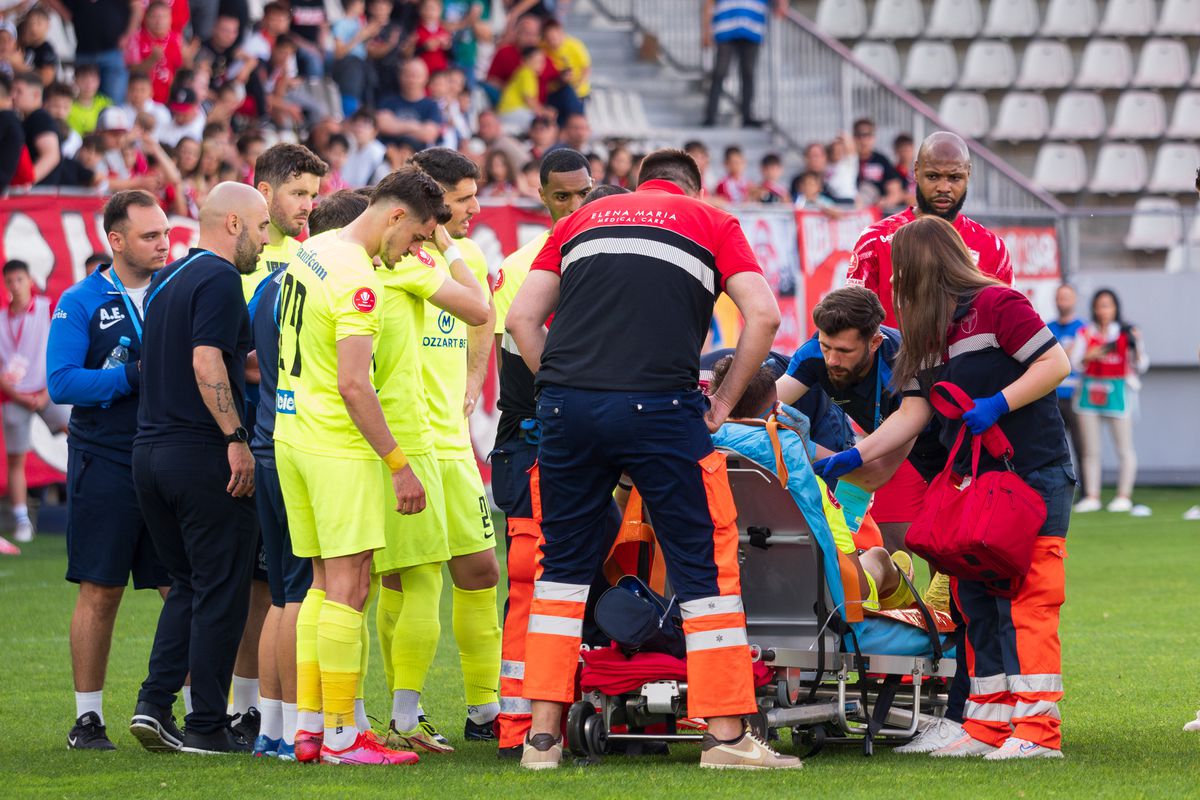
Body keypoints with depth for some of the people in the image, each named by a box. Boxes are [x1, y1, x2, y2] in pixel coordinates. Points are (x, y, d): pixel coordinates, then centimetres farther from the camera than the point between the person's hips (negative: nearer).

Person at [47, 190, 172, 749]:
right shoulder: (80, 303, -1)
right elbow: (61, 383, -10)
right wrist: (133, 377, -16)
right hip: (104, 466, -3)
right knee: (99, 594, 1)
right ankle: (88, 717, 9)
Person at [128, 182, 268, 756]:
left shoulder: (166, 280, 16)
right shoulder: (219, 279, -12)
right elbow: (206, 364, -22)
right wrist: (236, 438, -20)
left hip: (151, 448, 9)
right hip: (202, 453, -9)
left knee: (187, 585, 17)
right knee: (221, 590, 0)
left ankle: (154, 703, 5)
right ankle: (207, 726, 1)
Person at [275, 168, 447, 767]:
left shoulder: (309, 252, 10)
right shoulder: (357, 280, -19)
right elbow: (352, 385, -23)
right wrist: (400, 464, -20)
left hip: (291, 433, 9)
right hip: (338, 446, -9)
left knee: (324, 582, 14)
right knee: (348, 588, -5)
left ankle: (308, 724, 15)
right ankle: (341, 735, -3)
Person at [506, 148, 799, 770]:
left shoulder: (582, 221, 24)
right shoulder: (711, 223, 17)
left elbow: (522, 316, 16)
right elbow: (763, 314, 3)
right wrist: (725, 402, 9)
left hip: (568, 406, 3)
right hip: (660, 406, -3)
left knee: (563, 565, 13)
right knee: (704, 562, 4)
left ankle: (542, 735, 11)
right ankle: (725, 733, 2)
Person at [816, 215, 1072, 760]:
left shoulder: (996, 304, -8)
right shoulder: (927, 338, 17)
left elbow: (1056, 362, -13)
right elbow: (912, 414, 13)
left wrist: (997, 403, -20)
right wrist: (850, 458, 6)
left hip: (1034, 474, -9)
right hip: (976, 482, 9)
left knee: (1025, 598, -11)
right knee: (976, 601, 6)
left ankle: (1038, 728, -12)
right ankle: (990, 724, 10)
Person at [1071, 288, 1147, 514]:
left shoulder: (1127, 333, 2)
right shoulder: (1086, 333, 7)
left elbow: (1141, 366, 1)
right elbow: (1075, 364, 5)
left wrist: (1136, 347, -16)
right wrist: (1090, 356, -14)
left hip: (1118, 392, -2)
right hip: (1090, 392, 2)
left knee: (1124, 449, -3)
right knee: (1090, 450, 4)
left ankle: (1124, 496, 3)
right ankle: (1092, 496, 9)